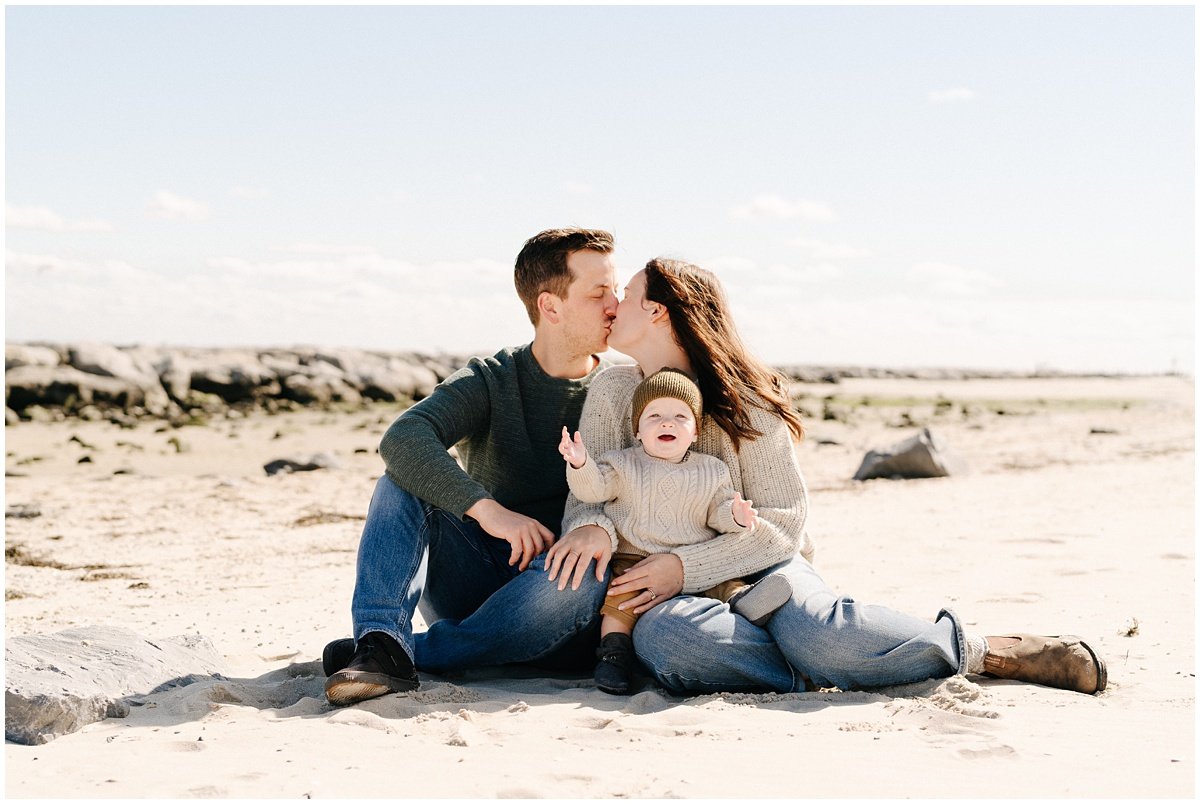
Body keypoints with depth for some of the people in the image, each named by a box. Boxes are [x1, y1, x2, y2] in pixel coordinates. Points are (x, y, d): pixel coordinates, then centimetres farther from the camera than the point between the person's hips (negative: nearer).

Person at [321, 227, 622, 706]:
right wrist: (487, 508, -31)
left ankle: (409, 652, -27)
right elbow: (402, 438, -16)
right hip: (475, 579, 1)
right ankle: (382, 642, -35)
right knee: (405, 480, -19)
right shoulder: (489, 381, 2)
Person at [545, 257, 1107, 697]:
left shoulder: (742, 400, -6)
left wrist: (686, 566, -22)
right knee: (660, 638, -37)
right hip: (669, 592, 2)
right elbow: (587, 493, -2)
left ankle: (990, 651, -17)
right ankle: (833, 672, -28)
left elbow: (781, 524, -9)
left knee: (816, 632, -36)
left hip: (759, 565, -2)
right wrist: (591, 527, -27)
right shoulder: (611, 392, 2)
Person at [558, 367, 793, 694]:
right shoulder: (624, 465, 5)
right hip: (634, 559, -1)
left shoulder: (710, 471, 9)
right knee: (621, 599, -23)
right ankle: (615, 650, -19)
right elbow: (593, 488, -4)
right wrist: (580, 464, -25)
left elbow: (718, 511, 8)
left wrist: (735, 515, -16)